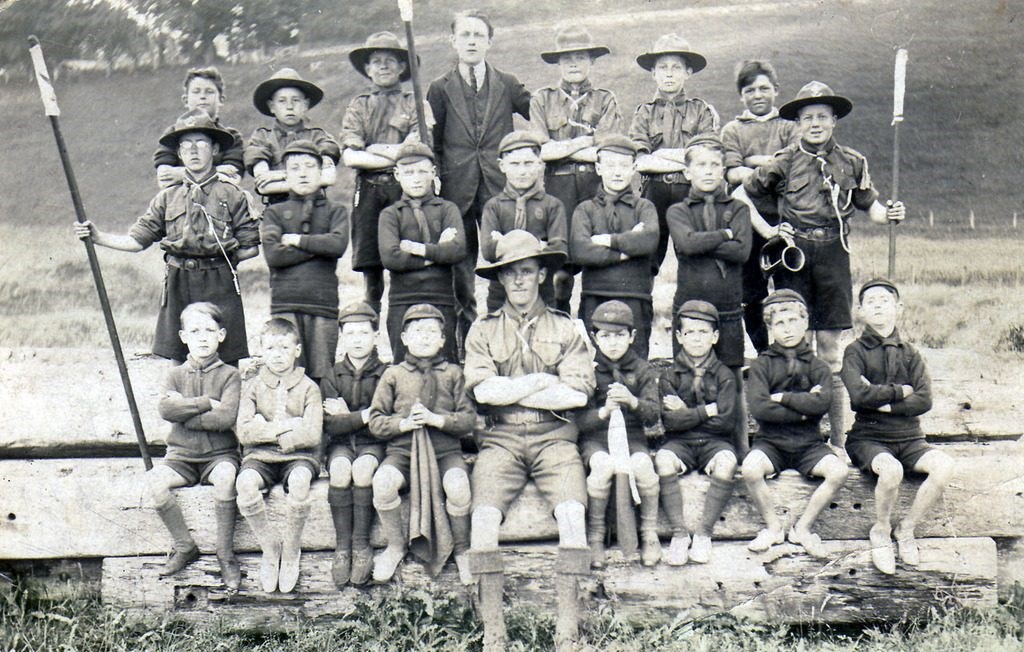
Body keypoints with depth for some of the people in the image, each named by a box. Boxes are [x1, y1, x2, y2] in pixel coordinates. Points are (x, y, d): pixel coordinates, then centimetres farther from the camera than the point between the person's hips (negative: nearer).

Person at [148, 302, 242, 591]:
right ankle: (185, 546, -9)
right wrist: (206, 403, -13)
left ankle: (225, 554, -20)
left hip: (219, 453, -2)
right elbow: (165, 408, -11)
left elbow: (226, 417, -14)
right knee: (154, 479, -28)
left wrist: (186, 411, -11)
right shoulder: (176, 375, 11)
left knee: (225, 476, -36)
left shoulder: (229, 375, 3)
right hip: (182, 455, 3)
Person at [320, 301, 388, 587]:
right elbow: (330, 425, -4)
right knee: (339, 469, -32)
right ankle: (342, 547, -25)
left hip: (373, 442, -1)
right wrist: (364, 416, -15)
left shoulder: (386, 375, 2)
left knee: (362, 468, -34)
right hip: (341, 444, 2)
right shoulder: (332, 377, 8)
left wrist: (347, 416, -6)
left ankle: (362, 545, -25)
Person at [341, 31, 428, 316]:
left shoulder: (414, 104, 11)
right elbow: (349, 157, 1)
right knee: (369, 265, 2)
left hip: (404, 188, -1)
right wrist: (396, 155, -5)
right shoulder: (358, 106, 15)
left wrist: (376, 149, -3)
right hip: (369, 190, 2)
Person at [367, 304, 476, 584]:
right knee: (382, 481, -30)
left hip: (445, 449, -1)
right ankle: (395, 547, -4)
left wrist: (436, 419, -13)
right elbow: (375, 423, 7)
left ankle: (461, 550, -5)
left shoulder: (452, 373, 10)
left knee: (458, 484, -32)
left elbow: (469, 420, 2)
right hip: (402, 449, 1)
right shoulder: (393, 375, 11)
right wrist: (404, 424, -11)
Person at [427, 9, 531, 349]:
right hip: (457, 191, 0)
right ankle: (466, 343, 13)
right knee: (460, 269, 4)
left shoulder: (508, 85, 9)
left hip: (499, 189, 0)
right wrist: (436, 179, 2)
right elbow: (432, 143, 10)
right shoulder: (440, 88, 8)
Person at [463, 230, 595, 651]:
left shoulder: (566, 329, 12)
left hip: (553, 437, 0)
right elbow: (482, 390, -2)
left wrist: (509, 391, -3)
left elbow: (578, 393, -3)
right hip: (500, 437, 1)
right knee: (485, 513, -25)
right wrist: (541, 382, -3)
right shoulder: (483, 331, 14)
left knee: (571, 509, -27)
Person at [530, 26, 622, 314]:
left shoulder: (605, 100, 11)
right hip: (556, 186, 0)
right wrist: (583, 142, -2)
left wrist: (560, 147, -2)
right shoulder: (542, 99, 12)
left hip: (596, 186, 0)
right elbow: (540, 150, 0)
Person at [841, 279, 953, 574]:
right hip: (868, 438, -4)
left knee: (944, 465, -25)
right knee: (891, 470, -35)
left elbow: (924, 401, -3)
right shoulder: (855, 351, 1)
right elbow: (859, 395, -16)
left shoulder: (909, 353, 10)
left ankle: (907, 528, -4)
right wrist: (900, 392, -6)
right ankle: (881, 531, -5)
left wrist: (882, 402, -12)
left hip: (909, 438, 4)